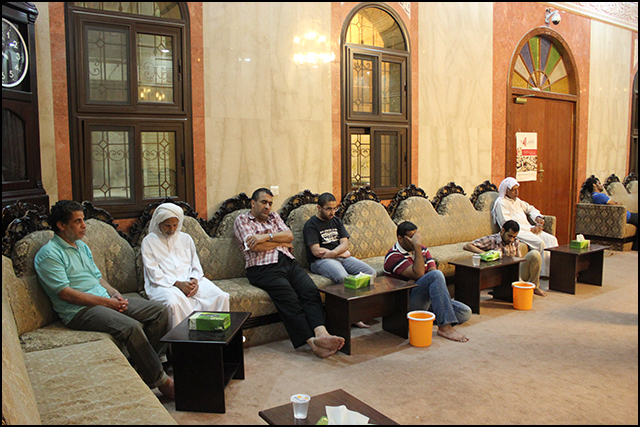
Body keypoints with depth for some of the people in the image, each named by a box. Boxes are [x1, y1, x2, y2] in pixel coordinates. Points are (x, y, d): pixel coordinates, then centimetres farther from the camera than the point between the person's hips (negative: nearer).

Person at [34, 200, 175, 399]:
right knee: (131, 327, -33)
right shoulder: (49, 254, -7)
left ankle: (144, 370, -5)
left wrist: (113, 293, 1)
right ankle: (160, 381, -19)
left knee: (160, 311, -7)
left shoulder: (82, 246, 20)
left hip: (105, 299, 9)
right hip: (79, 311, -9)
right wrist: (106, 302, -16)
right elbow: (65, 293, -16)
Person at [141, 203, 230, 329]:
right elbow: (154, 274, -3)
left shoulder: (185, 238, 20)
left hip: (190, 280, 4)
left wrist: (195, 280, -6)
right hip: (163, 284, -4)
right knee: (174, 302, -39)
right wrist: (177, 284, -16)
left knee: (221, 297, -20)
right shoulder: (148, 241, 7)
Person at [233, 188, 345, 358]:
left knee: (310, 290, -23)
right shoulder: (242, 220, 11)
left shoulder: (274, 217, 28)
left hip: (288, 262, 5)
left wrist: (267, 237, -5)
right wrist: (282, 242, 6)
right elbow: (254, 247, -5)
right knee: (288, 297, -29)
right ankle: (312, 341, -36)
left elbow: (289, 235, 11)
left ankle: (321, 333, -40)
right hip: (264, 268, -5)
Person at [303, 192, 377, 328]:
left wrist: (332, 253, -14)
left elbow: (345, 244, 8)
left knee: (371, 273, -17)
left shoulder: (337, 221, 20)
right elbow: (316, 251, -11)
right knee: (343, 278, -37)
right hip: (320, 261, -6)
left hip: (341, 257, 7)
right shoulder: (311, 225, 0)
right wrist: (342, 253, -4)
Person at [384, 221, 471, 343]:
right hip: (409, 303, -8)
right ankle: (445, 327, -36)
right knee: (436, 275, -32)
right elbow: (418, 274, -22)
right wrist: (417, 246, -21)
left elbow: (432, 269, 2)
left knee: (465, 312, -8)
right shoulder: (393, 256, -8)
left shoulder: (423, 250, 16)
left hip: (427, 299, 8)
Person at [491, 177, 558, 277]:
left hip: (529, 229, 9)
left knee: (552, 239, -11)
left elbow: (530, 209, 35)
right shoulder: (501, 203, -7)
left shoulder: (517, 201, 20)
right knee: (540, 242, -29)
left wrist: (538, 217, 11)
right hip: (516, 232, -9)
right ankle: (546, 273, -21)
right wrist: (531, 229, -15)